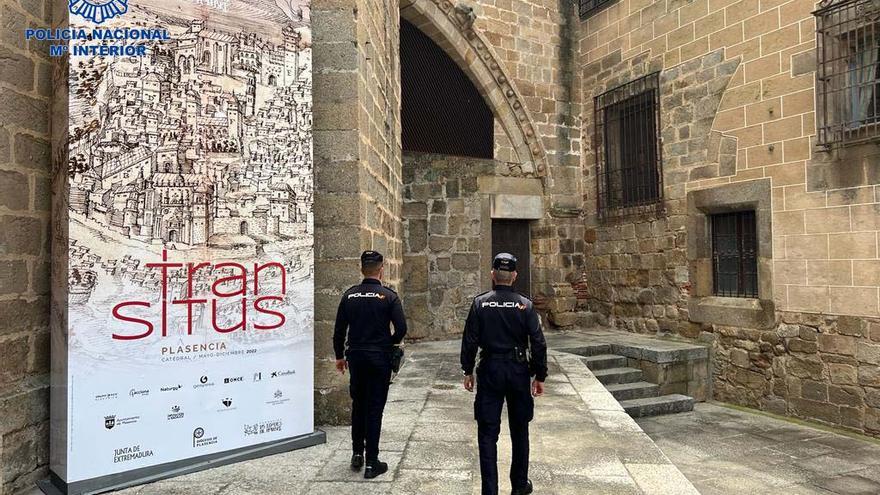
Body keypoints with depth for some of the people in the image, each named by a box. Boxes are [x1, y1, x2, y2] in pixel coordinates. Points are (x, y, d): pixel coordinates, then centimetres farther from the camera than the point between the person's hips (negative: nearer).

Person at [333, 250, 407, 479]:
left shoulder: (349, 295, 1)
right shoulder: (389, 296, -9)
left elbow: (339, 329, 3)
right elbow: (401, 328, -12)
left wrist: (339, 355, 15)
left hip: (356, 357, 3)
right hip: (379, 358, -3)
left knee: (358, 406, 19)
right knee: (374, 409, 4)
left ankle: (357, 453, 26)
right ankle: (371, 463, 9)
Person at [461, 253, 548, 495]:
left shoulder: (480, 303, -7)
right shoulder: (525, 305, -5)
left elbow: (470, 340, -5)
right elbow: (538, 344, -5)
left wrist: (468, 371, 5)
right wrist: (540, 376, 4)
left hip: (489, 370, -1)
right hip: (518, 370, 1)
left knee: (488, 433, 7)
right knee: (519, 430, 18)